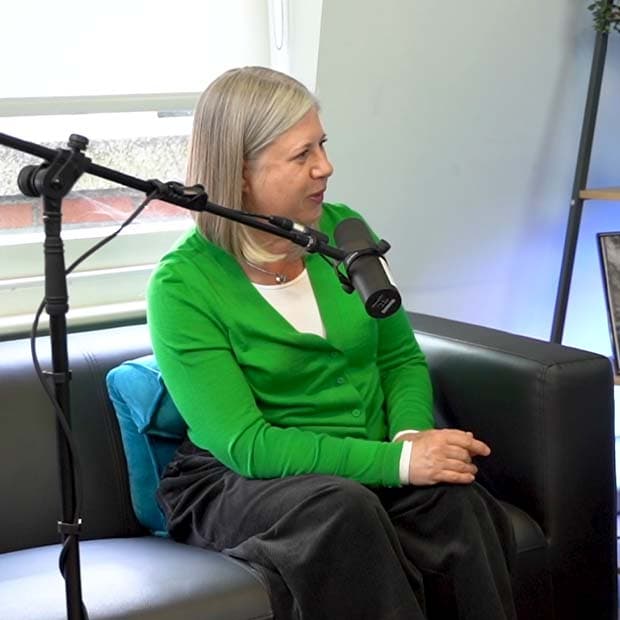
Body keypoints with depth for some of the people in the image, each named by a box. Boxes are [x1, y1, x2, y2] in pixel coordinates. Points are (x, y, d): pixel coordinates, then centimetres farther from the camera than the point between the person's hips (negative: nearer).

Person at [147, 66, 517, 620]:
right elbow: (245, 445, -17)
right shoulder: (183, 287, -11)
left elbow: (402, 359, 12)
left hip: (372, 469, 4)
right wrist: (396, 461, -25)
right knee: (341, 508, -36)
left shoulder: (345, 232, 4)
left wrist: (411, 436, -11)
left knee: (454, 501, -29)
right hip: (240, 484, -3)